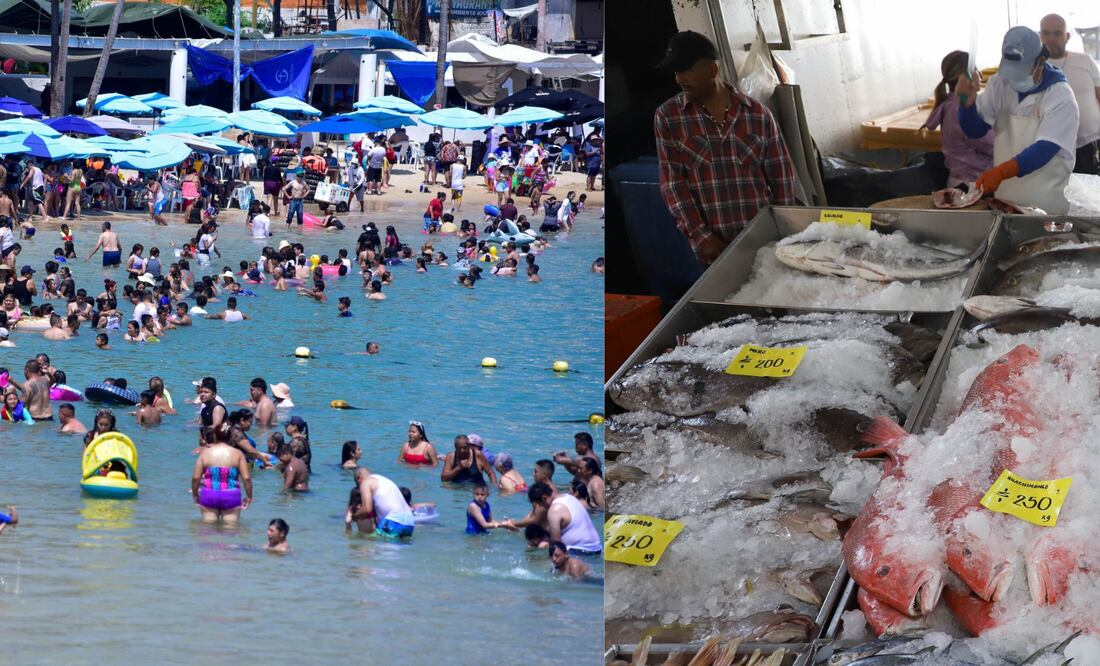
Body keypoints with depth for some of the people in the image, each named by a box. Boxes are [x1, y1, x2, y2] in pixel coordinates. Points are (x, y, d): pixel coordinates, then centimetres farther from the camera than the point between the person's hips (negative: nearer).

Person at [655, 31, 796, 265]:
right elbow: (671, 181, -2)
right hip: (712, 246, -1)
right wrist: (700, 236, -10)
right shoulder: (668, 117, 2)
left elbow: (782, 175, 8)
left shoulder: (758, 114, 4)